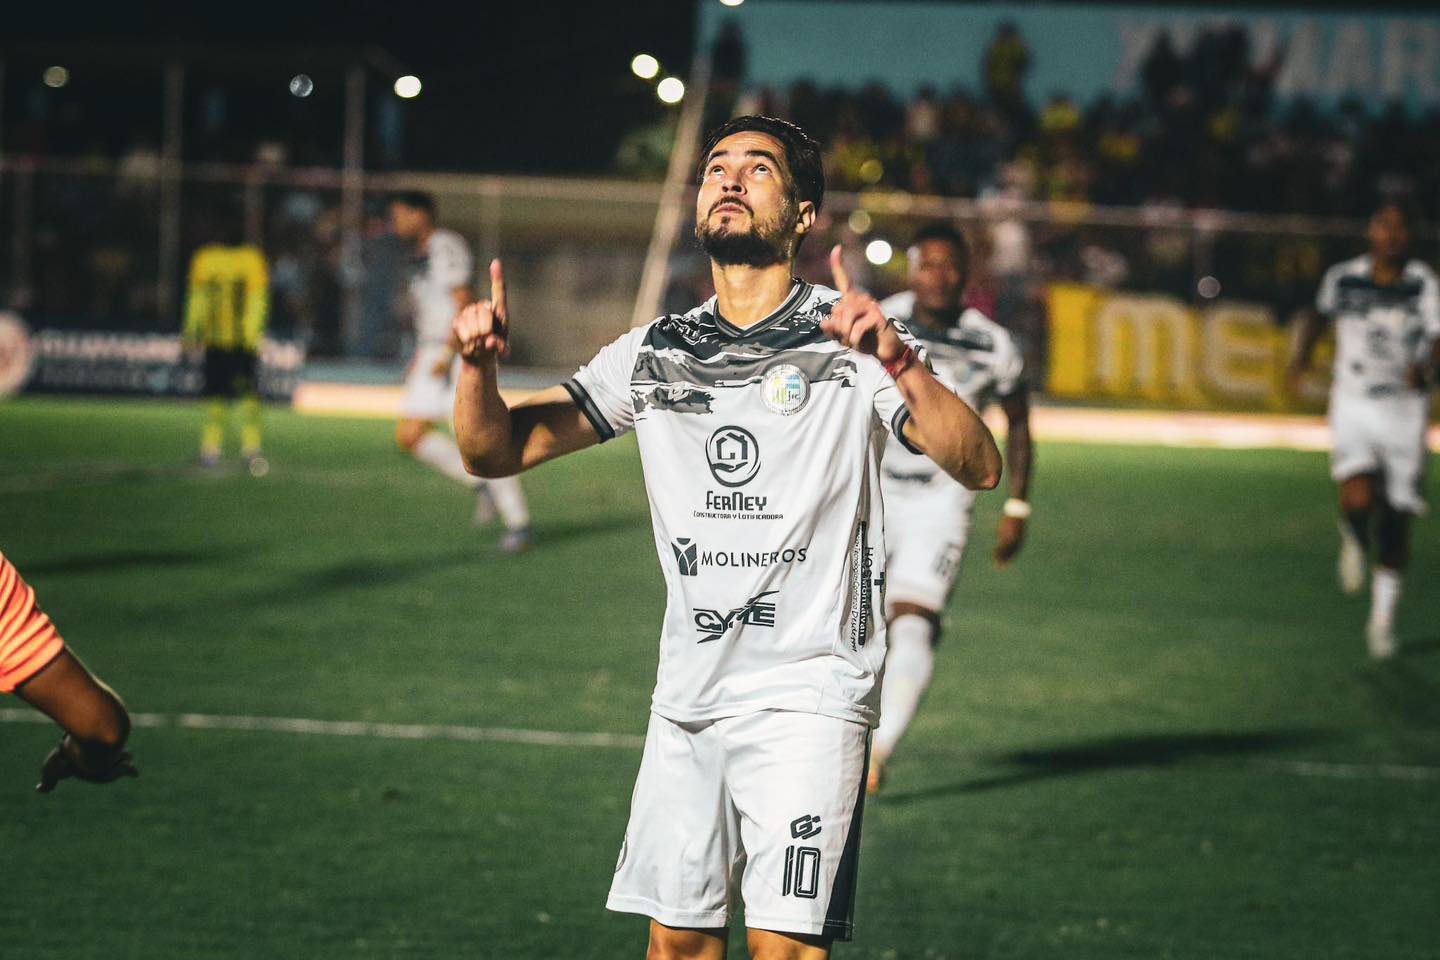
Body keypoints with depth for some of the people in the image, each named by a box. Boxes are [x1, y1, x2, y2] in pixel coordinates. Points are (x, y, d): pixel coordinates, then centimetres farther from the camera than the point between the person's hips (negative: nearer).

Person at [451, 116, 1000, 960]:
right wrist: (481, 365, -10)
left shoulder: (850, 339, -3)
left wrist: (899, 365, -34)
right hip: (687, 696, 5)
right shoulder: (656, 353, 11)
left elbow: (977, 467, -16)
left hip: (807, 696, -5)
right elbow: (496, 451, 12)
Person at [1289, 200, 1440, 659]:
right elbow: (1320, 312, 21)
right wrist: (1302, 356, 11)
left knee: (1396, 515, 5)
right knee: (1359, 499, -23)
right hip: (1354, 402, 0)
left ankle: (1383, 617, 21)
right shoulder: (1344, 278, -1)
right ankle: (1354, 541, 15)